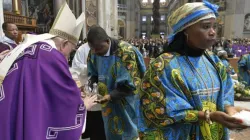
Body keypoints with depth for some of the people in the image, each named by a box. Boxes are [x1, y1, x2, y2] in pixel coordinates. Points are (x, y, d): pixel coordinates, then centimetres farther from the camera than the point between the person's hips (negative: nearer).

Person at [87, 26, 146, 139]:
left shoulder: (126, 52, -23)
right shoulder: (94, 53, -5)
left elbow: (129, 85, -22)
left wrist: (110, 96, -32)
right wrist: (90, 84, -12)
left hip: (127, 104, -5)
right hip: (109, 105, 5)